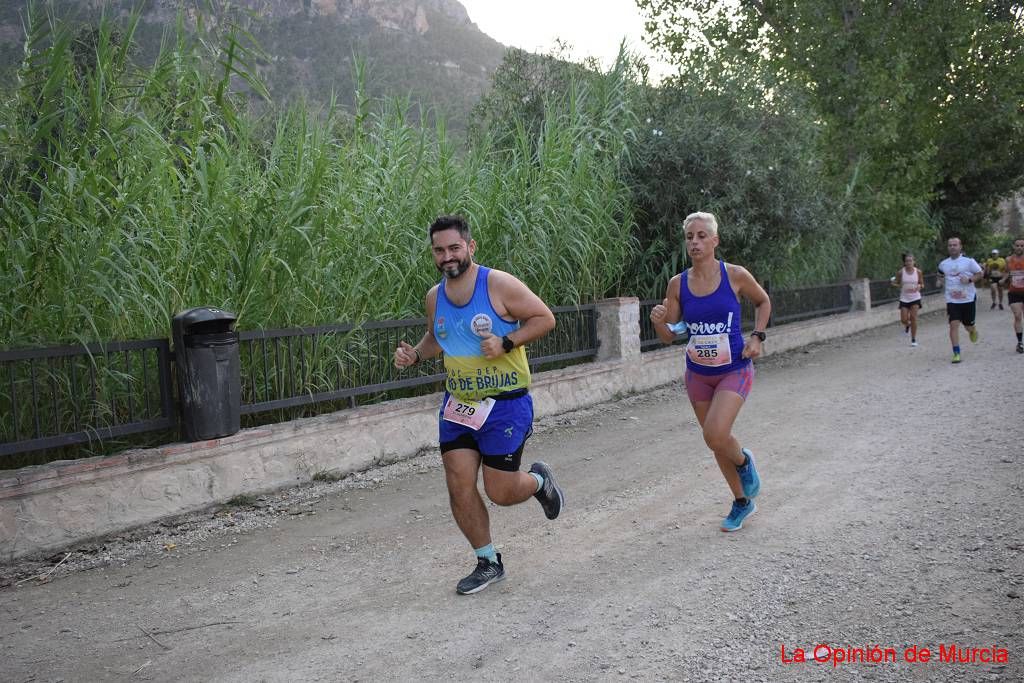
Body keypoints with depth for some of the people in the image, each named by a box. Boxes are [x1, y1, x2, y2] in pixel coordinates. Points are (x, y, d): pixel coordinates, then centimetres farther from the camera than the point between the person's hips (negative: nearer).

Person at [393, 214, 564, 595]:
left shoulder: (499, 285, -14)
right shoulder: (435, 296, 4)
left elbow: (545, 318, -9)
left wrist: (506, 343, -22)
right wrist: (414, 355, 0)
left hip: (506, 404, -5)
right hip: (458, 405, 5)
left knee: (500, 492, -2)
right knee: (459, 485, -1)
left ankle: (539, 481, 34)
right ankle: (488, 563, 17)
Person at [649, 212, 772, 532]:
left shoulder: (736, 276, -11)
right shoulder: (678, 284, -5)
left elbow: (763, 302, 9)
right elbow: (668, 336, -1)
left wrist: (756, 337, -4)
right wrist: (658, 321, -22)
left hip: (734, 371, -3)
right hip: (698, 373, 4)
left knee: (715, 436, -22)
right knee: (715, 441, 13)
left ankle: (744, 461, 15)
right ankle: (742, 502, 35)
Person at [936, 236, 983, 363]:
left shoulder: (969, 261, -6)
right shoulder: (943, 264, 5)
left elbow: (979, 274, 0)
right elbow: (941, 276, 24)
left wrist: (969, 280, -17)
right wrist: (943, 283, 8)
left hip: (968, 299, -1)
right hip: (952, 300, 2)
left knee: (969, 325, 9)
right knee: (954, 324, -11)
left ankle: (973, 331, 49)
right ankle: (956, 353, -8)